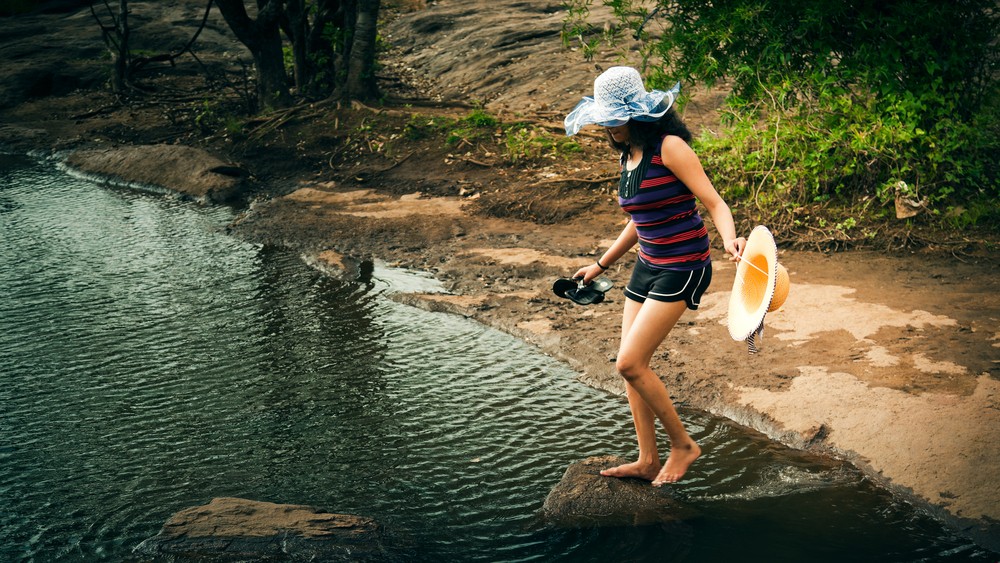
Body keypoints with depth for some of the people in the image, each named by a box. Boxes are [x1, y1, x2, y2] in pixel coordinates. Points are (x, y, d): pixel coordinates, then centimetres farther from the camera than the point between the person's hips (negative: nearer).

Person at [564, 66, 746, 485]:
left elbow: (714, 202, -18)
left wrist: (729, 239, -39)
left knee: (630, 364, -12)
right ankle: (647, 461, 19)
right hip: (648, 265, 9)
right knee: (631, 366, 7)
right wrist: (600, 265, 28)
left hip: (682, 269, -9)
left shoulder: (669, 147, -15)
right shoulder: (628, 155, 10)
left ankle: (683, 445, 8)